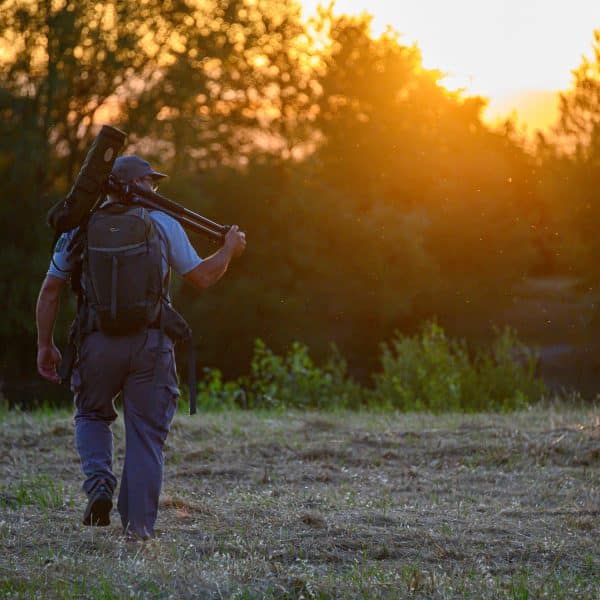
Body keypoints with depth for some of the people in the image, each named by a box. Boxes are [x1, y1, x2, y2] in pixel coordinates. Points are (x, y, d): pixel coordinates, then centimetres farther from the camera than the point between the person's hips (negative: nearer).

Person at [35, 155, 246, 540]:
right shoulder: (163, 224, 3)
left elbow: (50, 290, 7)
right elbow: (201, 277, 7)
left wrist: (45, 345, 14)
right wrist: (229, 250, 25)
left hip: (98, 342, 1)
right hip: (151, 342, -1)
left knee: (92, 416, 22)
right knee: (147, 432, 7)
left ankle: (99, 483, -4)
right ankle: (139, 526, 4)